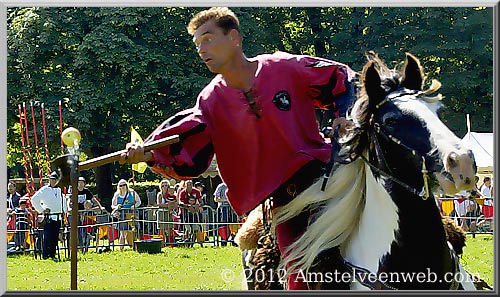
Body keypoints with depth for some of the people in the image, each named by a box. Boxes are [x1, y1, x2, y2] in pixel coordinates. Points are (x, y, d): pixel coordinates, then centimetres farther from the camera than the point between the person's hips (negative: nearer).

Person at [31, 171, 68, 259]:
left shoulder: (59, 190, 17)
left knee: (55, 237, 6)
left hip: (58, 217, 6)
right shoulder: (44, 190, -4)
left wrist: (64, 211, 21)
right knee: (47, 237, -9)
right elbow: (34, 199, -12)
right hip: (49, 217, -6)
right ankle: (45, 255, -8)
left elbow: (63, 201, 34)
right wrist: (41, 210, -11)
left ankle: (53, 254, 12)